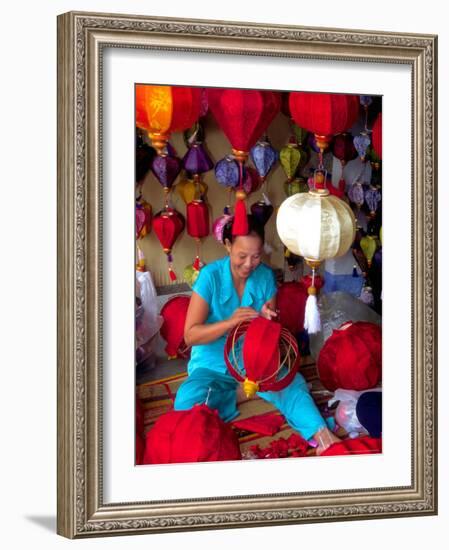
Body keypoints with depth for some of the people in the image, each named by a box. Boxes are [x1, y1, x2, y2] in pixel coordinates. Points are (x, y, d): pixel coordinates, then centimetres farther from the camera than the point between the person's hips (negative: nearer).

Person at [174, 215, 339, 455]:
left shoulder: (266, 276, -3)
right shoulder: (211, 276, -15)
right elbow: (190, 335, -18)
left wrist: (266, 318, -21)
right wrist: (230, 323, -34)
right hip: (213, 365, -2)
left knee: (292, 383, -27)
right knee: (188, 403, -32)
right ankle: (244, 392, -10)